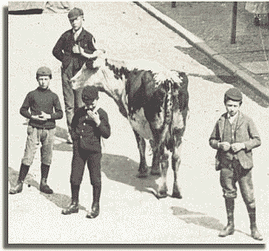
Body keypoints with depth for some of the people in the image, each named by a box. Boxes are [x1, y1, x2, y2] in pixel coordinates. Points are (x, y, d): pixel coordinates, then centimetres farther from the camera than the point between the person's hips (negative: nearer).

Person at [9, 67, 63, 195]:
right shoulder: (32, 94, 2)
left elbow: (60, 113, 5)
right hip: (34, 129, -2)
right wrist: (32, 117, -10)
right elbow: (23, 110, 6)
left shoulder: (53, 96, 5)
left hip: (49, 130, 2)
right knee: (28, 157, -5)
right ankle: (20, 183, 1)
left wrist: (48, 116, -12)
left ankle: (43, 183, 19)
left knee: (47, 158, 6)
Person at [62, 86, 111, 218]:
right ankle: (74, 204, 21)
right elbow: (73, 126, 22)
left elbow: (107, 134, -11)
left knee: (95, 179, 1)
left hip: (93, 150, -4)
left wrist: (97, 122, -20)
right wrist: (75, 136, 6)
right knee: (74, 178, 7)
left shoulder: (101, 114, -4)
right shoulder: (80, 112, 8)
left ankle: (95, 207, 12)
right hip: (78, 150, 4)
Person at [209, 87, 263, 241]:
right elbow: (212, 140, 13)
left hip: (243, 164, -2)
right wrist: (219, 145, -8)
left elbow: (257, 140, 1)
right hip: (226, 164, 2)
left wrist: (243, 145, -14)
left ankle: (254, 227, 11)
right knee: (229, 195, 10)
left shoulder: (247, 121, -1)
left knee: (249, 196, -1)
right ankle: (230, 225, 23)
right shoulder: (221, 122, 6)